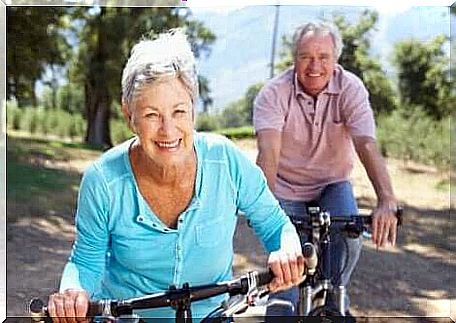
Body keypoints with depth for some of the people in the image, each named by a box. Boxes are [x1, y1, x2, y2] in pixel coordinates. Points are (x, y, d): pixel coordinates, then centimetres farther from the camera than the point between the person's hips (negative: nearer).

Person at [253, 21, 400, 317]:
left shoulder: (351, 89, -17)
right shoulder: (274, 93, -20)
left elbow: (367, 145, -29)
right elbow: (269, 152, -33)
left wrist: (387, 201, -43)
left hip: (333, 184, 1)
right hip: (287, 189, -1)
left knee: (349, 238, -23)